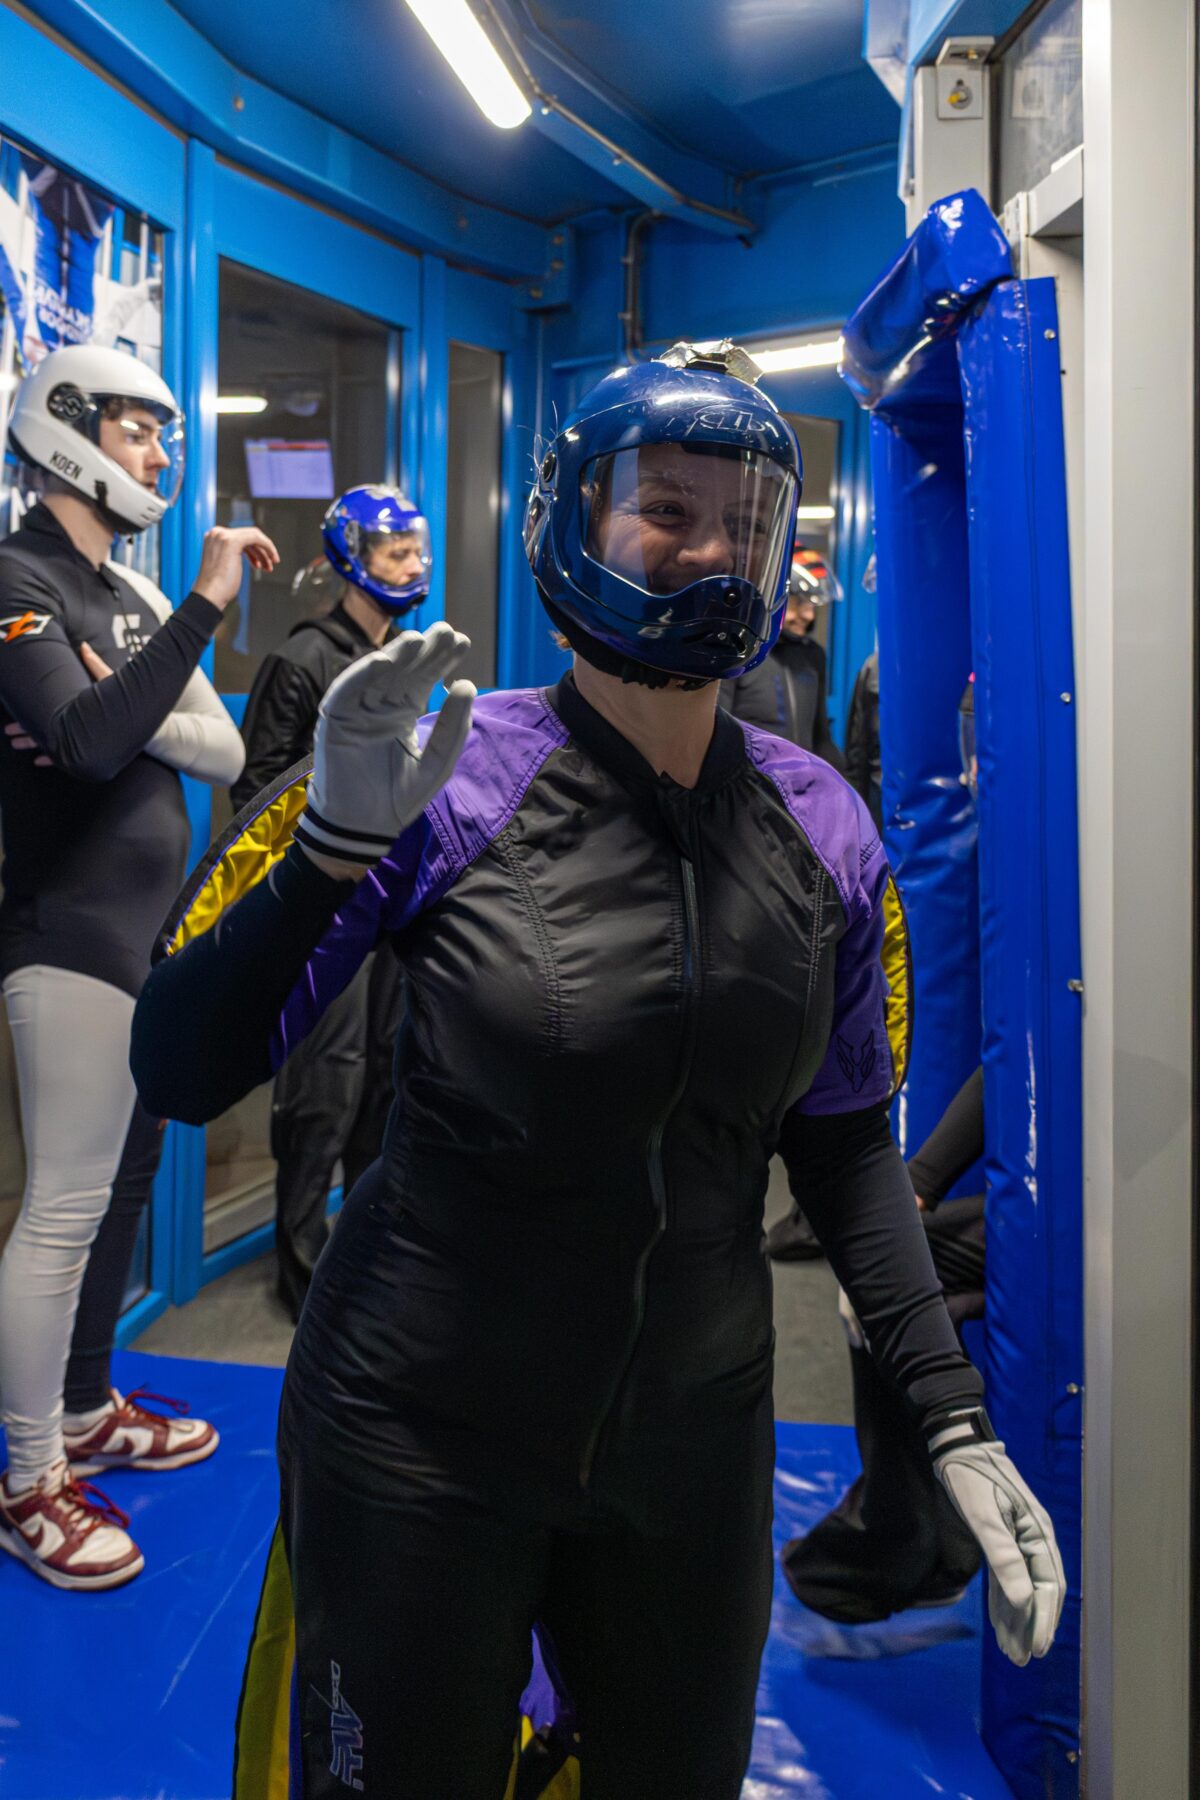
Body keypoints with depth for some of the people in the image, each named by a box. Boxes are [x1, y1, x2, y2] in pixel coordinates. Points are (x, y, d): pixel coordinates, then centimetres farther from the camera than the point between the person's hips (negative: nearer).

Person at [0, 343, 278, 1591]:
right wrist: (206, 607, -24)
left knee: (126, 1178, 16)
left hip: (152, 926, 9)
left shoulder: (132, 594, 15)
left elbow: (225, 749, 6)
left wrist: (126, 714, -12)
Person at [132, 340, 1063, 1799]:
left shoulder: (823, 829, -5)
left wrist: (954, 1419, -1)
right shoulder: (451, 779, -17)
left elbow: (843, 1139, 4)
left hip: (696, 1437, 4)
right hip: (425, 1442, -3)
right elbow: (180, 1075, -16)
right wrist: (336, 841, -30)